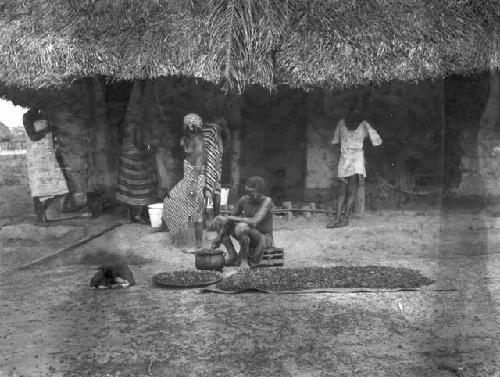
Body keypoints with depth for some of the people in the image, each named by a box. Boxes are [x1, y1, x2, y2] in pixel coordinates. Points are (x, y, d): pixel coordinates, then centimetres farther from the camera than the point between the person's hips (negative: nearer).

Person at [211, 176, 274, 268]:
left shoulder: (267, 201, -23)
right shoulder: (244, 200, -8)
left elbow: (255, 221, -35)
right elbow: (230, 219, 2)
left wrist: (232, 218, -26)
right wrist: (219, 236, -9)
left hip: (264, 240, -7)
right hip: (248, 237, 7)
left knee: (241, 227, -36)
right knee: (218, 220, -4)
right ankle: (232, 256, -8)